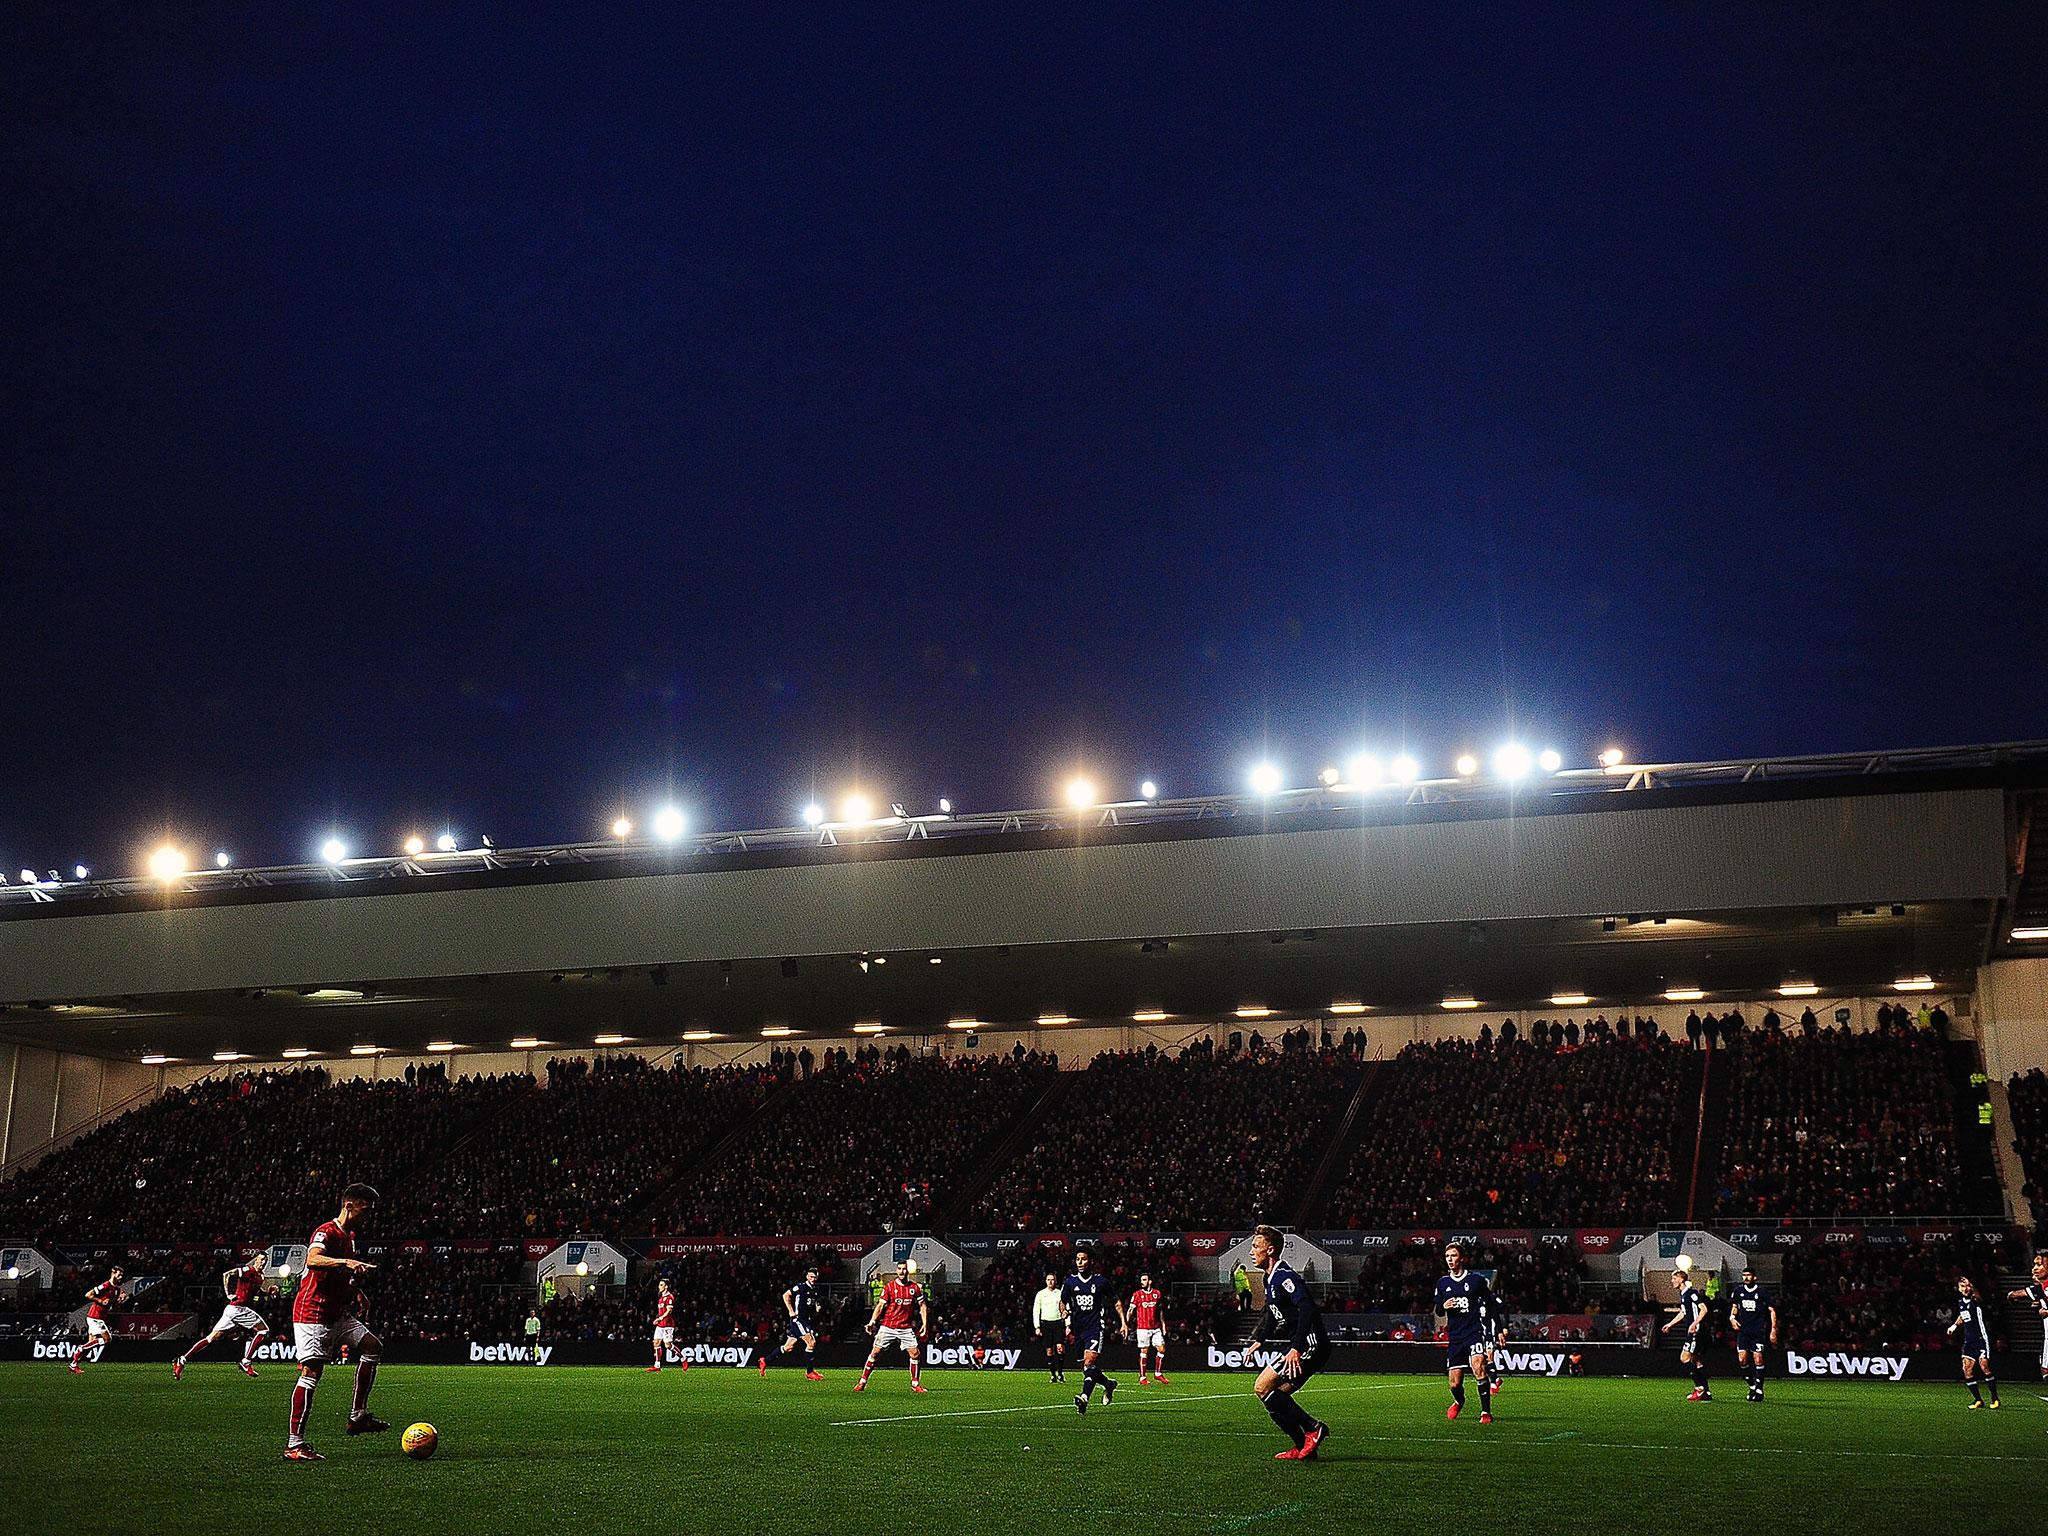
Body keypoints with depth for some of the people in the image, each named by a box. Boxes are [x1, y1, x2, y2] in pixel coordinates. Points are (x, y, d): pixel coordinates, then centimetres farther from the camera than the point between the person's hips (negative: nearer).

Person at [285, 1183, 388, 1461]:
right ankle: (294, 1444, -7)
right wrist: (346, 1262, -48)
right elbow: (312, 1260, -36)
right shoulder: (327, 1231, -14)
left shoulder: (350, 1236, 15)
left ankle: (358, 1416, 3)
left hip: (337, 1314, 9)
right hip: (312, 1314, -9)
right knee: (311, 1372, -11)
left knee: (373, 1345, 1)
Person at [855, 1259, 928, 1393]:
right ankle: (862, 1382, 4)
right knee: (875, 1352, -4)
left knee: (915, 1354, -5)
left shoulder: (915, 1287, 3)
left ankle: (915, 1384, 10)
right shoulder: (889, 1286, -3)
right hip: (888, 1326, -2)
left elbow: (922, 1306, 10)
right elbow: (880, 1305, -5)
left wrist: (924, 1323, 1)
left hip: (906, 1328, 2)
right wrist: (872, 1321, -15)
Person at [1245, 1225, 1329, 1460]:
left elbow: (1308, 1309, -28)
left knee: (1262, 1388, -12)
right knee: (1277, 1397, 11)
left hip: (1311, 1345, -10)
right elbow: (1273, 1313, 32)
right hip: (1303, 1346, 10)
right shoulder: (1271, 1278, 16)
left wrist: (1296, 1349, -31)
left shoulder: (1284, 1277, -16)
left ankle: (1313, 1428, -9)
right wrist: (1259, 1340, 27)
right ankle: (1304, 1447, 15)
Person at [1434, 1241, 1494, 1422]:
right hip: (1454, 1337, 4)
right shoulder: (1442, 1282, 10)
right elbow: (1437, 1310, 19)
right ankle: (1459, 1402, 39)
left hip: (1474, 1331, -4)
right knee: (1455, 1383, 4)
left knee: (1478, 1367, -29)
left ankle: (1486, 1412, -21)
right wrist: (1443, 1306, -5)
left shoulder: (1477, 1280, -1)